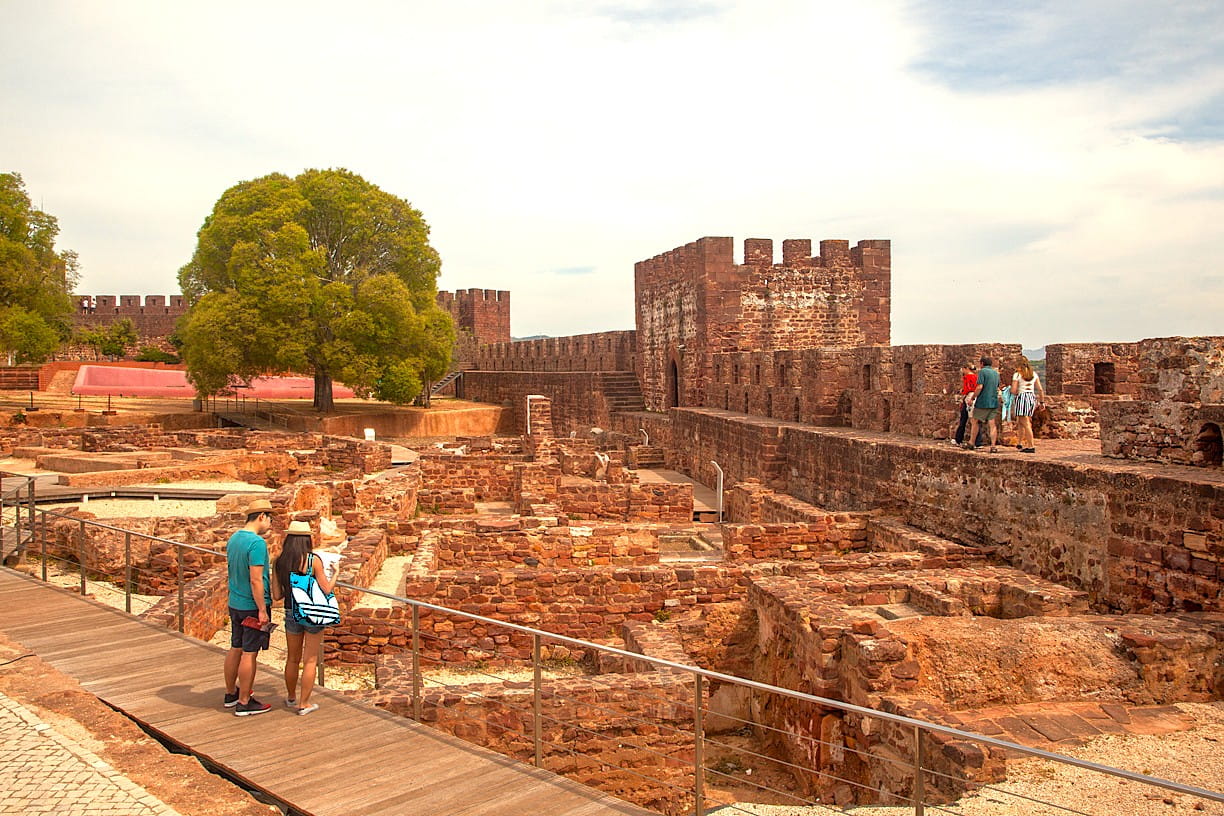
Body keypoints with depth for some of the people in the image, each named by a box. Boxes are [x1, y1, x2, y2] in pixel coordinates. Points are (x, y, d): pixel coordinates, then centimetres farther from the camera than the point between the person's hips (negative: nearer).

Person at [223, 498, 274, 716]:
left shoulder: (233, 539, 7)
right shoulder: (257, 543, -20)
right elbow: (255, 580, -23)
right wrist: (262, 610, -18)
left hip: (235, 603, 9)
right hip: (252, 606, -8)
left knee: (235, 649, 19)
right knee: (249, 653, 0)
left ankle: (231, 694, 32)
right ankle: (244, 703, 8)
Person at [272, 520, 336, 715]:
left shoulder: (280, 562, -3)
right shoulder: (313, 560, -15)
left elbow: (277, 595, 0)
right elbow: (326, 589, -13)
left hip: (291, 613, 4)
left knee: (293, 659, 20)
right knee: (310, 660, 8)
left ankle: (291, 698, 36)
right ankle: (304, 704, 12)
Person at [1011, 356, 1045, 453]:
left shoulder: (1017, 374, -5)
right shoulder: (1034, 374, 10)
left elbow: (1013, 391, -11)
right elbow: (1040, 389, 8)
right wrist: (1042, 401, 15)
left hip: (1021, 398, -6)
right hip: (1032, 398, 6)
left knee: (1026, 423, -6)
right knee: (1020, 421, 19)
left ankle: (1031, 446, -9)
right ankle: (1021, 443, 20)